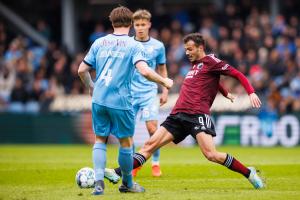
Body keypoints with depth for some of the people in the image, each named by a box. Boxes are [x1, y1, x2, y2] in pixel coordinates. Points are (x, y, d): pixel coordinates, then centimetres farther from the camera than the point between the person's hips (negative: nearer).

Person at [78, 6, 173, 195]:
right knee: (126, 142, 12)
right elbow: (144, 70, -18)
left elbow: (82, 70, 10)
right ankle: (127, 183, 25)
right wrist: (164, 82, -3)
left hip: (99, 100, 3)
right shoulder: (134, 45, -4)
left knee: (100, 139, 14)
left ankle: (99, 181, -2)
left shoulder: (99, 43, 8)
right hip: (121, 101, -3)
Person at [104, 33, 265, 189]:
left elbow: (238, 75, -1)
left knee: (211, 155, -19)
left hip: (197, 115, -8)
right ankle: (118, 173, -8)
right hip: (178, 116, 8)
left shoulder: (210, 61, 2)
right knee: (150, 144, -3)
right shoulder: (194, 65, 25)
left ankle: (249, 173, -4)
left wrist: (251, 93, -13)